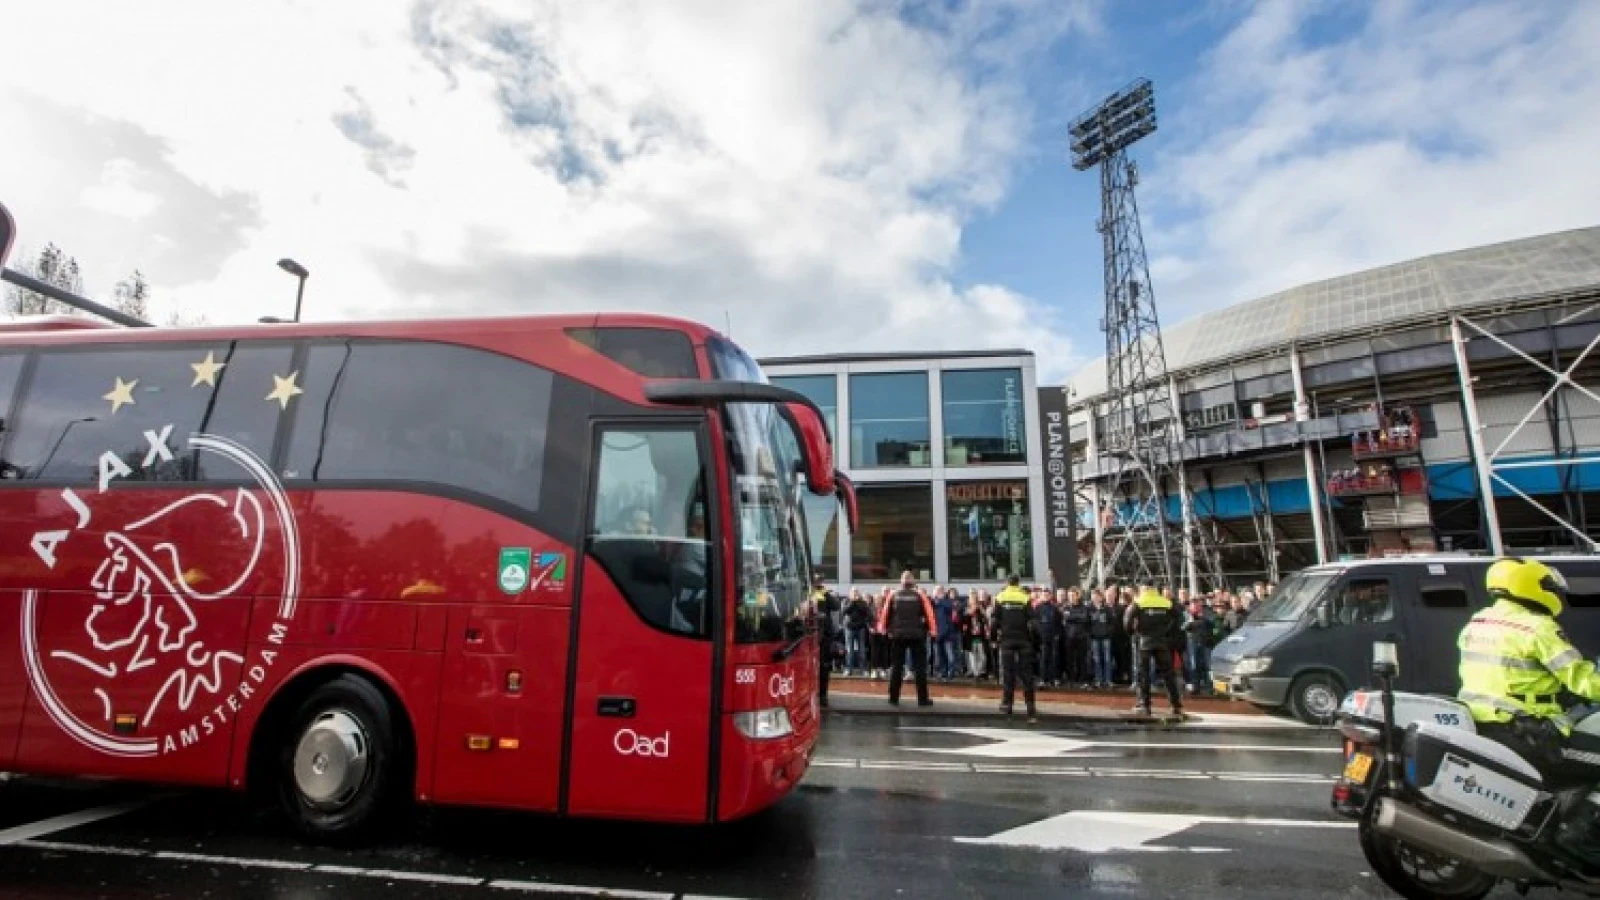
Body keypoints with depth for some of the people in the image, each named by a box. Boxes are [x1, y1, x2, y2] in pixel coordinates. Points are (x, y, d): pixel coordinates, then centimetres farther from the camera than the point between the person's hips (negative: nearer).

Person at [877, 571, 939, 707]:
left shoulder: (893, 595, 4)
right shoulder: (920, 595, -1)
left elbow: (886, 613, 6)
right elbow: (929, 613, -5)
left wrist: (883, 628, 16)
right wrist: (932, 629, -1)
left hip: (898, 634, 2)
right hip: (917, 635, -2)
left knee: (896, 666, 9)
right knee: (920, 667, 5)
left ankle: (894, 698, 10)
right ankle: (923, 699, 5)